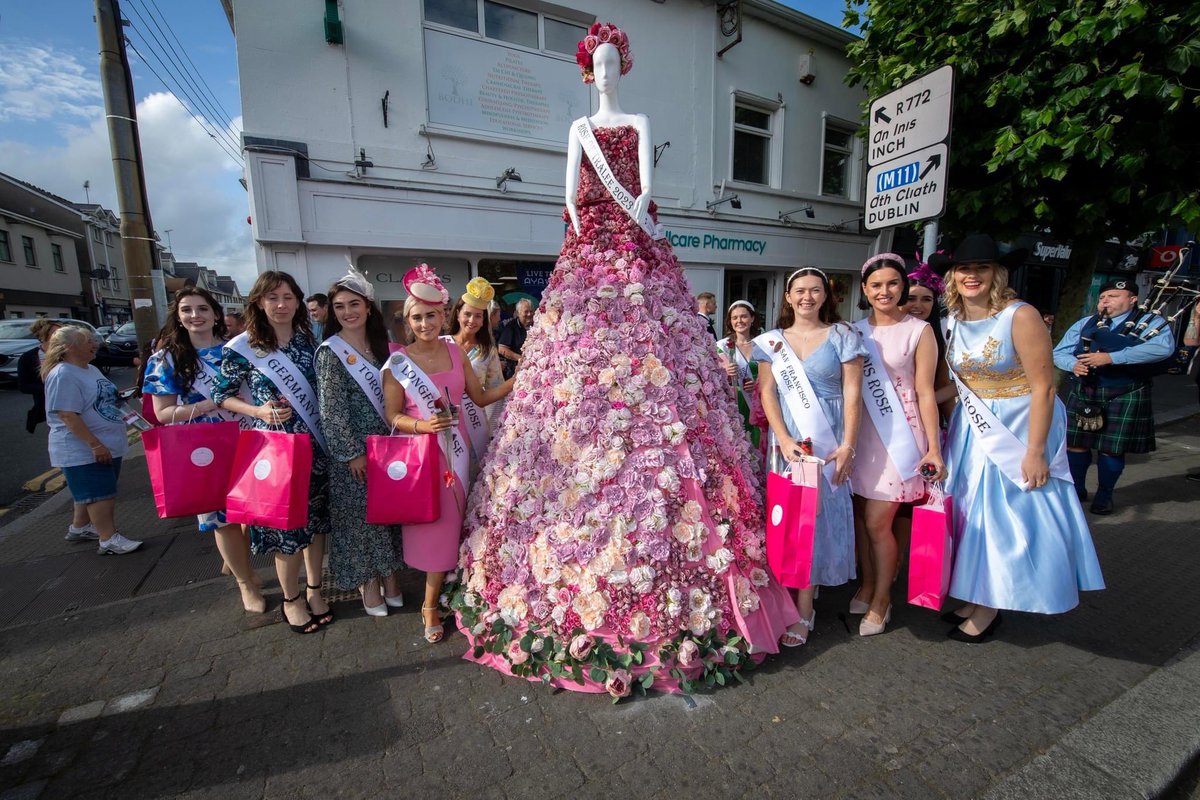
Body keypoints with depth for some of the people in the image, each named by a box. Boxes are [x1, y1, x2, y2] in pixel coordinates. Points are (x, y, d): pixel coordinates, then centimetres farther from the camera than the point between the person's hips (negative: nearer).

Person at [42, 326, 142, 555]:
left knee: (91, 492, 18)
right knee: (100, 494, -6)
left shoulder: (91, 369, 11)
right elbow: (68, 416, -24)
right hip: (82, 450, -9)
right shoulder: (63, 375, -18)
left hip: (107, 445, 9)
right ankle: (108, 540, 0)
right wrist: (95, 444, -26)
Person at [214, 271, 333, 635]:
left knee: (316, 518, 12)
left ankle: (314, 590, 31)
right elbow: (222, 395, 2)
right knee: (285, 523, 6)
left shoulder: (309, 341, 4)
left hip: (313, 444, 3)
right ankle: (291, 599, 28)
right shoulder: (241, 347, -5)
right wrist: (260, 412, -14)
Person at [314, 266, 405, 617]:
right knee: (359, 513, 6)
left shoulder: (379, 346, 8)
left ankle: (389, 575, 28)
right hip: (353, 449, -5)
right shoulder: (330, 352, -9)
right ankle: (368, 582, 24)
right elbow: (332, 409, -12)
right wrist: (352, 452, -14)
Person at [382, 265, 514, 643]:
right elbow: (392, 415, -4)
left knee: (448, 524, 12)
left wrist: (517, 379, -5)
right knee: (430, 523, 4)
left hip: (456, 449, 4)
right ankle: (431, 604, 26)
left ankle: (431, 605, 33)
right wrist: (422, 425, -23)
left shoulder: (454, 351, 2)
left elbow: (481, 397, 6)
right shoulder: (398, 363, -7)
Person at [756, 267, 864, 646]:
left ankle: (804, 608, 9)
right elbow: (767, 392, 2)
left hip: (828, 442, -2)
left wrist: (848, 445, -10)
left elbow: (852, 394, -2)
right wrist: (784, 439, -10)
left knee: (818, 515, 0)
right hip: (785, 441, 2)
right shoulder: (772, 340, 7)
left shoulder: (842, 336, 2)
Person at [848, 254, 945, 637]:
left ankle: (882, 599, 20)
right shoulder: (855, 331, 7)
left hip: (898, 436, -4)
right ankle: (867, 584, 33)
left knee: (877, 523, -2)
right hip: (859, 433, 4)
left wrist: (934, 447, -8)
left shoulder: (919, 330, -2)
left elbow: (925, 392, -4)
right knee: (859, 516, 10)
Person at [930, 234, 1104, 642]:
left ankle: (988, 611, 21)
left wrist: (1035, 451, -19)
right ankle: (973, 597, 32)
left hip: (1017, 428, -6)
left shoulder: (1020, 315, -16)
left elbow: (1043, 387, -17)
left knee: (1006, 516, 4)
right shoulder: (954, 320, 2)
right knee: (972, 511, 14)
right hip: (973, 428, 6)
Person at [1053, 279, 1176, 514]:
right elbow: (1059, 352, 8)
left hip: (1124, 397, -3)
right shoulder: (1084, 323, 11)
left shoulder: (1152, 323, 1)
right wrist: (1073, 364, -14)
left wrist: (1111, 357, -25)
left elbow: (1163, 347, -19)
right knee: (1075, 443, 6)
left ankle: (1104, 495, 24)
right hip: (1083, 393, 3)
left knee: (1111, 449, 4)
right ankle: (1077, 489, 25)